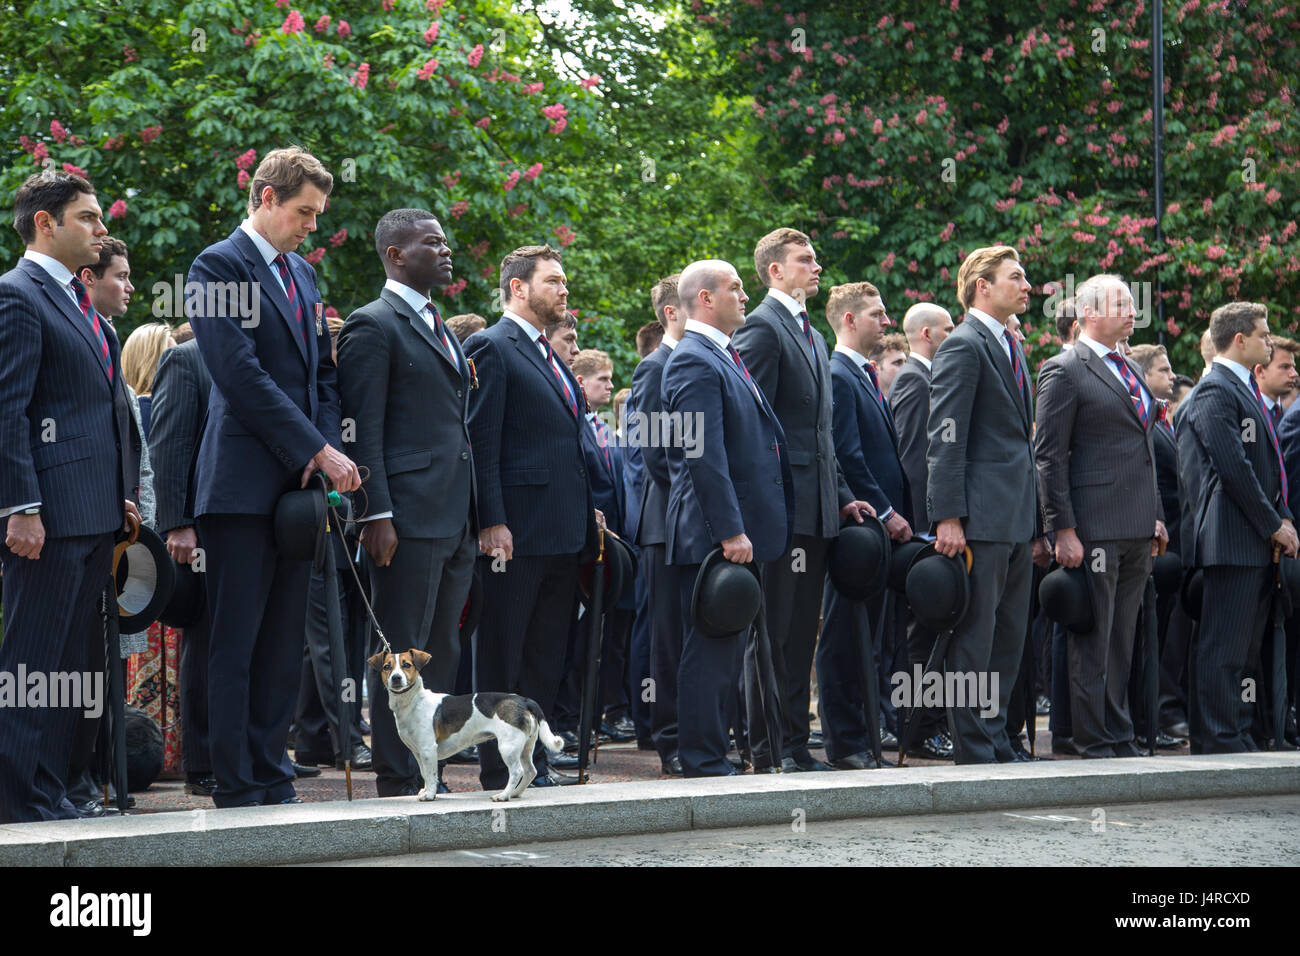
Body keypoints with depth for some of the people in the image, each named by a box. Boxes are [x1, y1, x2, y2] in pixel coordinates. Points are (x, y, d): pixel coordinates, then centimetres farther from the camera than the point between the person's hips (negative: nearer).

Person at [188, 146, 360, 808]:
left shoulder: (303, 274, 19)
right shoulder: (220, 266, -6)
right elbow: (241, 374, -15)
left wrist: (324, 448, 2)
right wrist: (318, 449, -16)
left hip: (300, 481, 7)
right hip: (245, 483, -7)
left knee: (284, 644, 8)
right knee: (235, 645, -4)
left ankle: (273, 778, 13)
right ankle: (236, 790, -2)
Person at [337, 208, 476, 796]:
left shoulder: (439, 327, 21)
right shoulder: (373, 327, -6)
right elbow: (363, 429, -12)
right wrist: (377, 514, -18)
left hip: (455, 521, 9)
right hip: (409, 518, -9)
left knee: (442, 654, 11)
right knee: (402, 654, -6)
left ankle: (429, 774, 17)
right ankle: (397, 784, -3)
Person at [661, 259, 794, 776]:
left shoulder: (726, 359, 20)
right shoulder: (694, 362, -13)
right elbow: (705, 456, -20)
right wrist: (730, 532, -24)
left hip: (740, 531, 10)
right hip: (713, 536, -10)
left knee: (729, 649, 13)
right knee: (710, 650, -7)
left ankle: (712, 755, 18)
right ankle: (704, 760, -4)